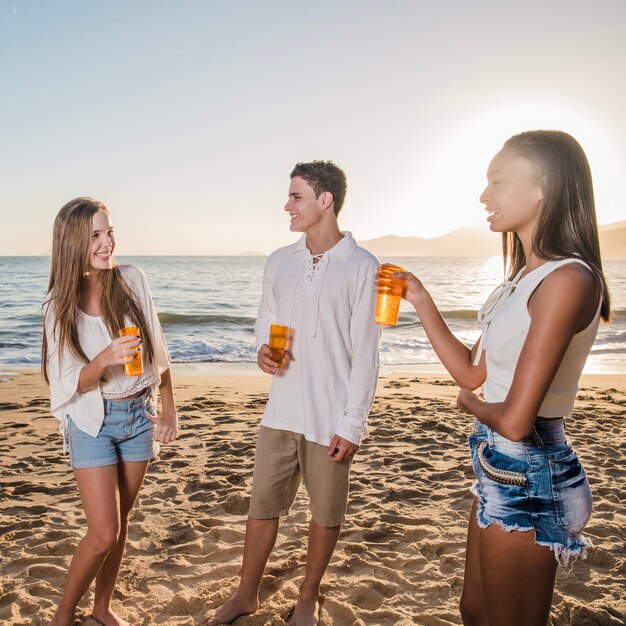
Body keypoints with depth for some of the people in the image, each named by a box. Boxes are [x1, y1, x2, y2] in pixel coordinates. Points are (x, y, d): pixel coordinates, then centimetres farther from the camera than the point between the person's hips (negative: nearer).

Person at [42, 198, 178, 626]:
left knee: (121, 521, 14)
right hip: (93, 420, -2)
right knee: (104, 532, -5)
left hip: (140, 414, 3)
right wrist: (104, 360, -30)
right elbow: (69, 383, -10)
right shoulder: (60, 303, -9)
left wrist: (171, 414, -3)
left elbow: (158, 353, -1)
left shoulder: (132, 281, -6)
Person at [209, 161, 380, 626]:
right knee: (263, 505, 14)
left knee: (326, 513, 13)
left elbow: (366, 355, -10)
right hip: (281, 412, 4)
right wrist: (263, 349, -6)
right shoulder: (279, 262, 5)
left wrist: (352, 424, -12)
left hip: (331, 419, -4)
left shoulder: (362, 268, -10)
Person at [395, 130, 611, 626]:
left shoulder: (567, 280, -23)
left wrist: (472, 404, -6)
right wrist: (421, 301, 8)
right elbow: (470, 372, 12)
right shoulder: (526, 277, 7)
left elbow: (514, 421, -28)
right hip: (502, 471, 9)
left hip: (526, 477, -9)